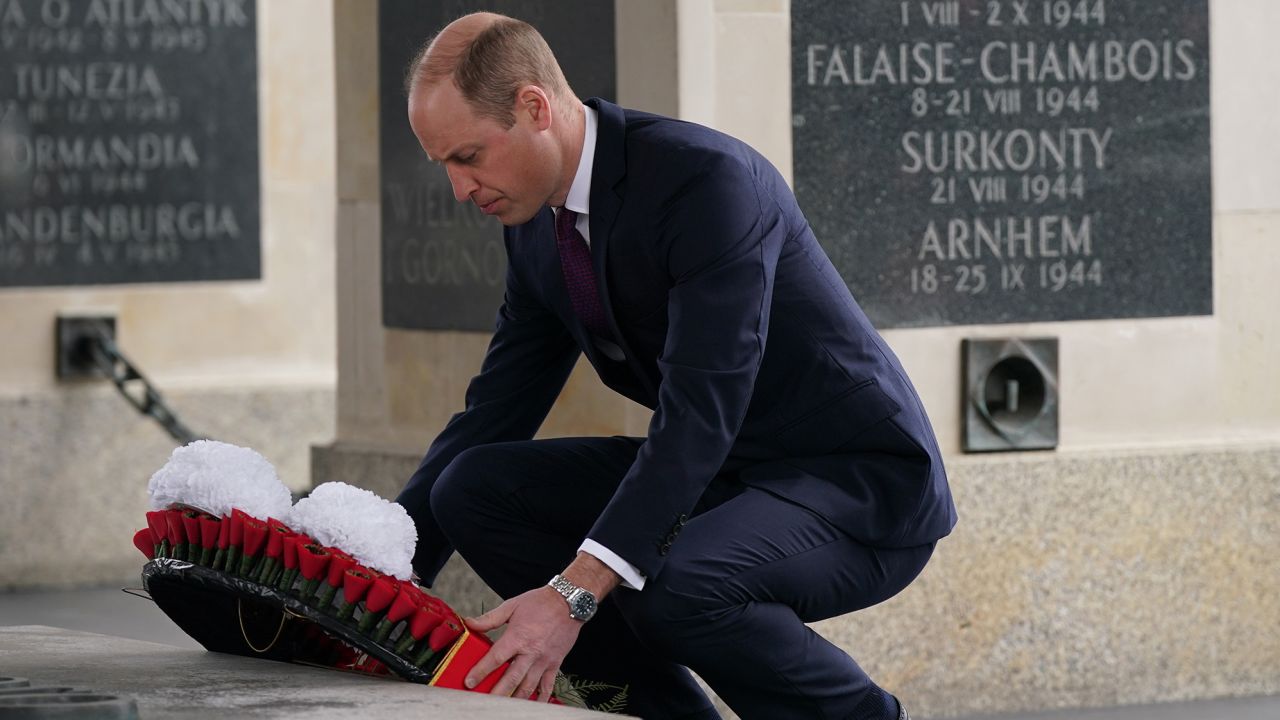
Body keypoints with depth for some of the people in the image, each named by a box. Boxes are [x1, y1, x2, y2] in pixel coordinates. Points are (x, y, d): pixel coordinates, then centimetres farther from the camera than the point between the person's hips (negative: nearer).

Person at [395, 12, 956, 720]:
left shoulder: (706, 177, -25)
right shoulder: (534, 224, 2)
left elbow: (701, 408, -32)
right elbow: (495, 413, 8)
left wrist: (574, 593, -39)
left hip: (859, 485, -8)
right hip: (722, 473, 9)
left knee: (671, 588, -36)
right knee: (473, 487, -5)